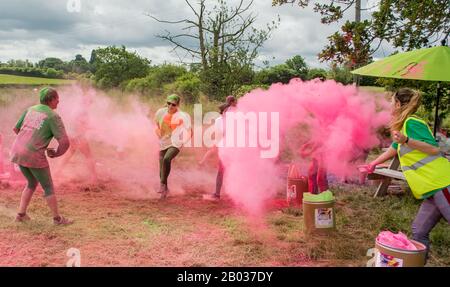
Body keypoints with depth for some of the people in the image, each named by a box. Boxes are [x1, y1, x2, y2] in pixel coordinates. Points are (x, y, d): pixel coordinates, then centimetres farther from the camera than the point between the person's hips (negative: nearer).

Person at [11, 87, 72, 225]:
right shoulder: (54, 116, -8)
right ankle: (57, 218, 19)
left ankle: (21, 214, 25)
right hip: (34, 156, -7)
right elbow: (65, 142, -16)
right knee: (48, 187, 9)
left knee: (32, 183, 26)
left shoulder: (30, 109, 12)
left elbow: (16, 129, 21)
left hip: (18, 152, 7)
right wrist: (56, 153, 3)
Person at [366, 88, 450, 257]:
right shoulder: (403, 126, 20)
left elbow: (434, 149, -16)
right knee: (419, 232, 11)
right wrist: (373, 164, 45)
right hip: (431, 188, 10)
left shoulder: (411, 123, -9)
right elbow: (393, 149, 35)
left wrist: (406, 140, -27)